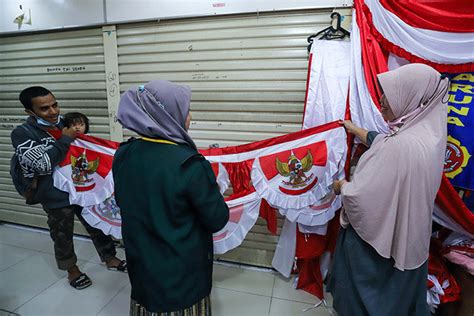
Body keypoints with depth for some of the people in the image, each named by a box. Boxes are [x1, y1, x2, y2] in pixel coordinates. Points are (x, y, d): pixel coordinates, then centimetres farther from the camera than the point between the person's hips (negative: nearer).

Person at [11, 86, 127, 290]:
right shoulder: (22, 133, -13)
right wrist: (66, 139, -21)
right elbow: (43, 164, -26)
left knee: (97, 226, 16)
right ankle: (72, 269, 38)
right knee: (63, 237, 15)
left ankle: (109, 258, 36)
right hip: (56, 197, -4)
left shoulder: (64, 123, 2)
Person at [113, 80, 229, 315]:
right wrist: (212, 193, 0)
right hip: (182, 271, -4)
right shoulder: (189, 164, -29)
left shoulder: (124, 155, -10)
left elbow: (122, 201, 7)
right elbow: (217, 220, -17)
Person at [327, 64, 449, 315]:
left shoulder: (401, 146, -33)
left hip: (377, 238, -8)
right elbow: (380, 142, 14)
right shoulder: (426, 132, -4)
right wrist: (352, 128, 27)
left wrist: (340, 186, -7)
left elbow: (359, 196, -29)